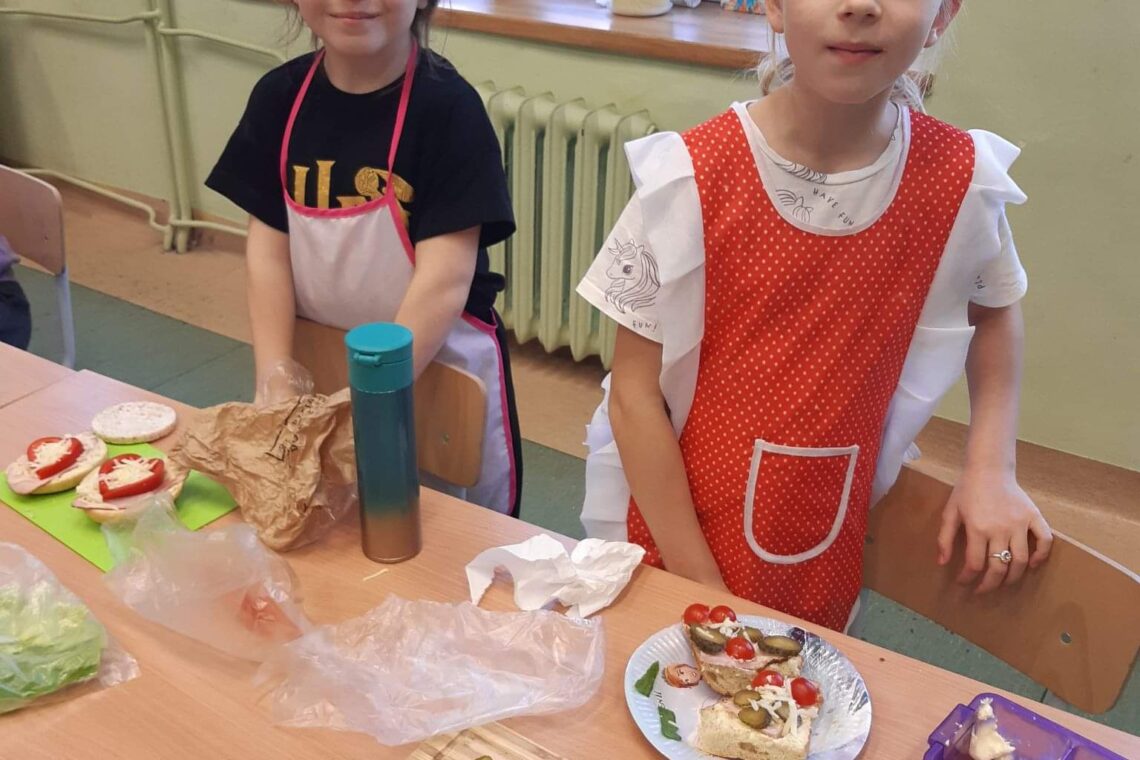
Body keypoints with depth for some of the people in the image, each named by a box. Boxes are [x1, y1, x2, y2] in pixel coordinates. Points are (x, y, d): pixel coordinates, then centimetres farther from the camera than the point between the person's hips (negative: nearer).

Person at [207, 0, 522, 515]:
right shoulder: (279, 97, -3)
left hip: (440, 368, -4)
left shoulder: (447, 107, -18)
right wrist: (274, 384, -11)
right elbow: (268, 252, -3)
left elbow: (444, 282, -22)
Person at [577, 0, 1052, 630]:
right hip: (668, 538, -1)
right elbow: (635, 394, -14)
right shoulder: (692, 175, -18)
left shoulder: (960, 179, -11)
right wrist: (702, 585, -14)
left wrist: (990, 468, -4)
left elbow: (996, 305, 10)